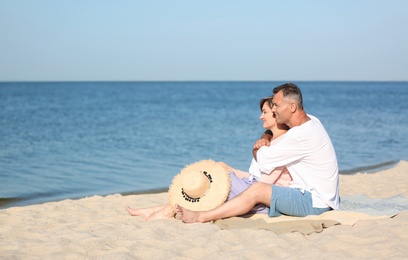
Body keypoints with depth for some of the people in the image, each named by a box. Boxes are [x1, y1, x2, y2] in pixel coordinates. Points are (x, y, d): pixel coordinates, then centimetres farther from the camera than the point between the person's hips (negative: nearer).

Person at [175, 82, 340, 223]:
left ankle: (200, 217, -18)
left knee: (257, 190, -20)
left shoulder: (300, 135, -22)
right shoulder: (310, 120, 8)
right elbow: (273, 127, 31)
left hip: (315, 202, -10)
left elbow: (264, 161, -15)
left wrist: (256, 150, 6)